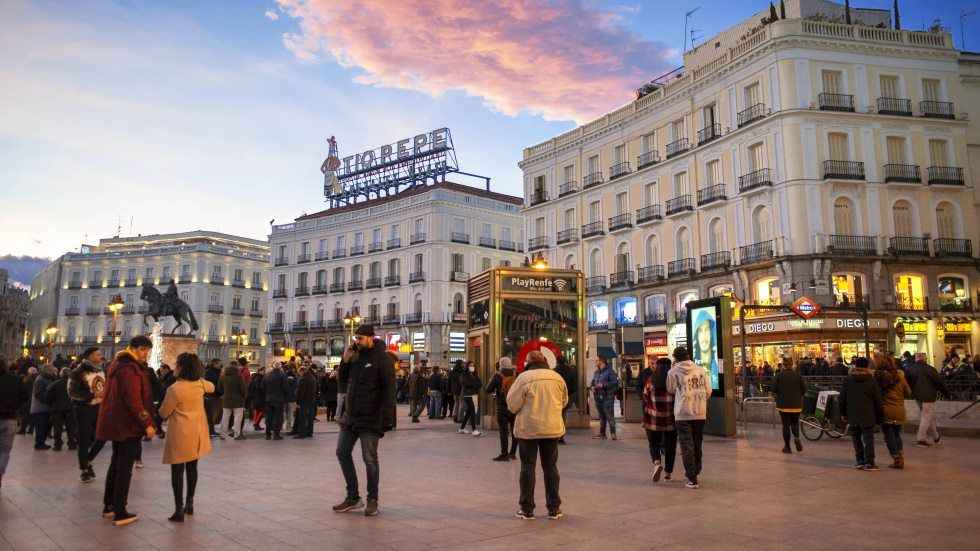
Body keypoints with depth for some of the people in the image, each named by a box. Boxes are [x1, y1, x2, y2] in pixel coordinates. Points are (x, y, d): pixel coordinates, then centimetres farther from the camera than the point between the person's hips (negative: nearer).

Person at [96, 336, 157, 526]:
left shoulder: (117, 365, 14)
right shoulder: (130, 368, -19)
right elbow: (134, 401, -25)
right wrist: (147, 423, -22)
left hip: (115, 423, 10)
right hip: (128, 425, -10)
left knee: (116, 463, 19)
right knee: (125, 467, -4)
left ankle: (109, 506, 28)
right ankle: (120, 513, 1)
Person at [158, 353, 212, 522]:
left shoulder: (175, 389, -19)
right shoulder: (200, 383, -1)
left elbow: (164, 413, -9)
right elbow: (211, 387, 23)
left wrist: (164, 405, 11)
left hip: (180, 435, -6)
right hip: (197, 433, 6)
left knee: (177, 471, 0)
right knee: (192, 467, 15)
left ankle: (179, 510, 1)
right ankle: (189, 504, 24)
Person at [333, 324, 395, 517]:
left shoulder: (383, 358, -11)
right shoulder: (355, 356, 9)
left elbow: (389, 391, -16)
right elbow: (344, 381, 16)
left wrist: (387, 419, -23)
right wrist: (345, 360, 0)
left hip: (370, 419, -7)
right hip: (350, 415, 7)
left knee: (370, 459, 0)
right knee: (342, 453, 9)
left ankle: (372, 500, 14)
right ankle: (353, 497, 20)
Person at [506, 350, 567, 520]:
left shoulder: (524, 377, -11)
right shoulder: (557, 377, 2)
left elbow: (512, 404, -9)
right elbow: (564, 401, 13)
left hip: (528, 428, -3)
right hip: (552, 428, 3)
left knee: (528, 467, 6)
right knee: (550, 467, 13)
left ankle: (527, 509, 10)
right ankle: (554, 509, 17)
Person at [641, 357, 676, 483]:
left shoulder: (650, 380, 2)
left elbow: (645, 400, 2)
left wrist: (645, 418, 9)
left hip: (653, 419, 0)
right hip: (670, 419, 0)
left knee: (654, 443, 13)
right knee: (670, 446, 11)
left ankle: (657, 463, -13)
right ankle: (667, 474, 15)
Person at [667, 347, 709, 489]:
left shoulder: (673, 372, -5)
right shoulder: (701, 370, 3)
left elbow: (670, 390, 7)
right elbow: (708, 391, 5)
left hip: (683, 413, -3)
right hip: (700, 412, 3)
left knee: (687, 445, 1)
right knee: (697, 443, 19)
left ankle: (692, 479, -1)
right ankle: (696, 470, 34)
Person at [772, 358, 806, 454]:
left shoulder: (779, 375, -6)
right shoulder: (798, 375, -1)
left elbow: (774, 389, -9)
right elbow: (804, 389, 1)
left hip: (783, 404, -2)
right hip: (796, 404, 2)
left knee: (786, 424, 5)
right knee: (795, 422, 17)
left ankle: (787, 447, 8)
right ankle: (796, 437, -11)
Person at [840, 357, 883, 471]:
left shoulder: (848, 380, 1)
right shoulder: (871, 380, -5)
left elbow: (842, 398, 6)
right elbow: (877, 401, -2)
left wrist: (843, 413, 16)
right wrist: (879, 417, 6)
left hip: (853, 416, 2)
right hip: (868, 416, -2)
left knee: (856, 437, 13)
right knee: (868, 438, 1)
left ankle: (860, 461, 14)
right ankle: (869, 463, -3)